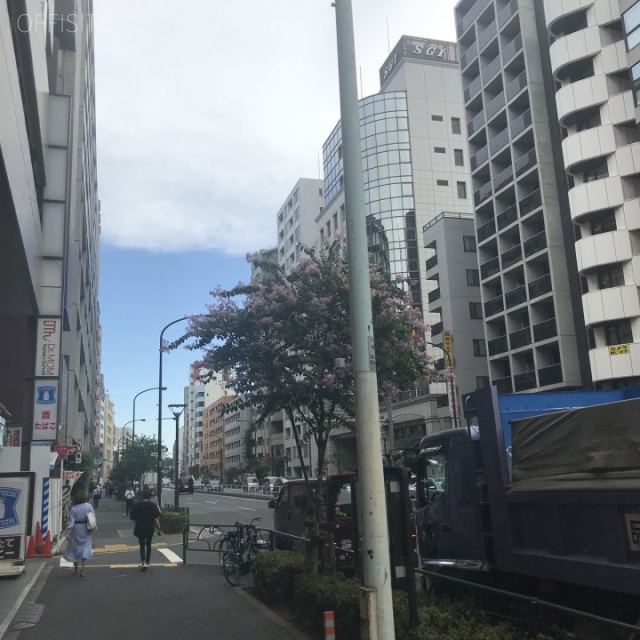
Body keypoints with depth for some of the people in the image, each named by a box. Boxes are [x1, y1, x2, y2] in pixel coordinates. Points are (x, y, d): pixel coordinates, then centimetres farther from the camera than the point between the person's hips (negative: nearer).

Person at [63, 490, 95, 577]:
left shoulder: (73, 509, -12)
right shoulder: (89, 506, -7)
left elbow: (71, 521, -18)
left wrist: (68, 531, -19)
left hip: (76, 530, -1)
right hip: (86, 530, 1)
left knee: (75, 548, 17)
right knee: (85, 549, 7)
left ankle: (75, 569, 30)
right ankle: (82, 570, -1)